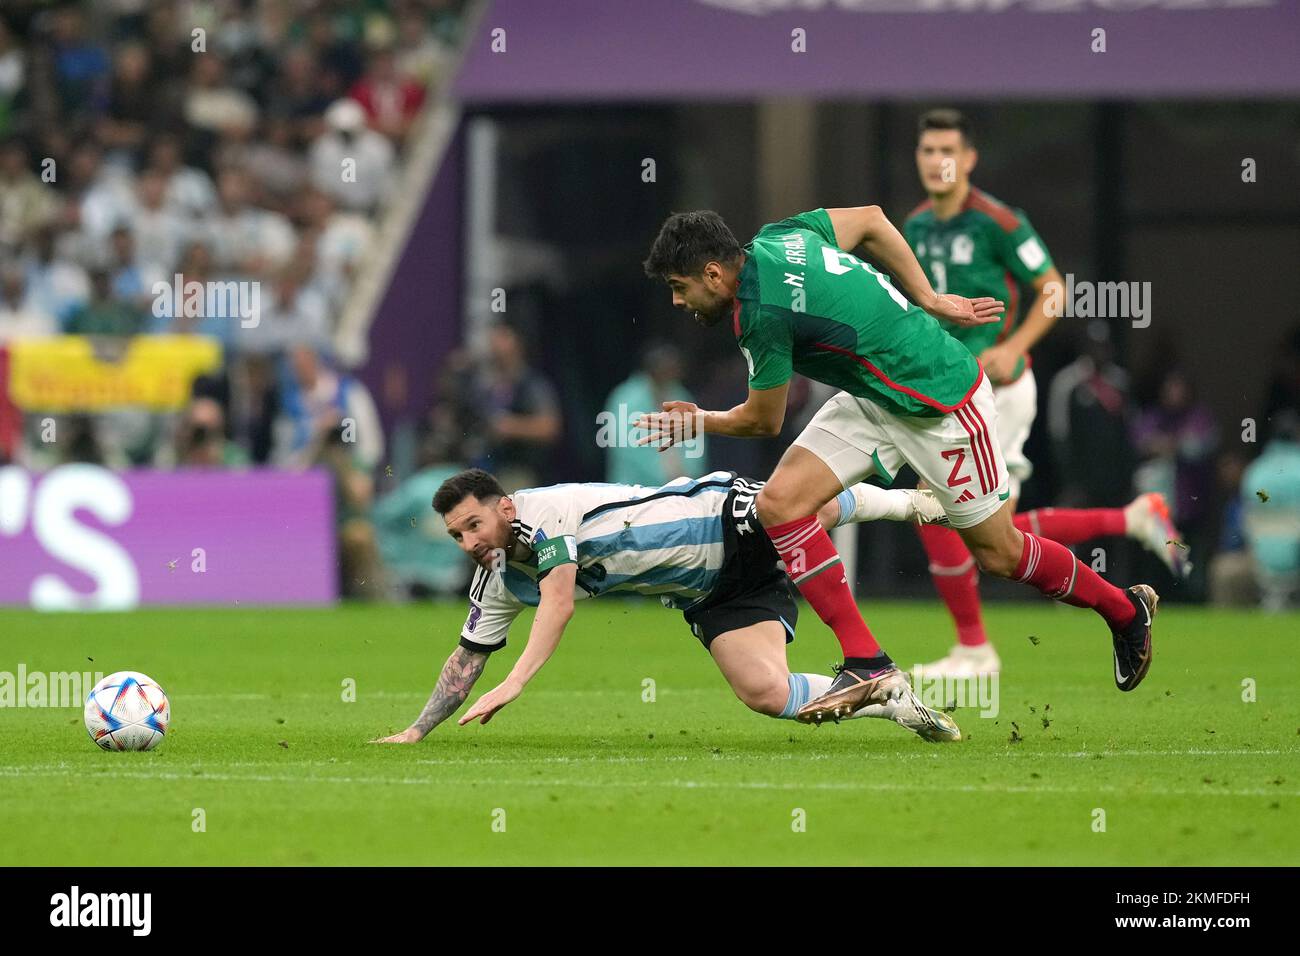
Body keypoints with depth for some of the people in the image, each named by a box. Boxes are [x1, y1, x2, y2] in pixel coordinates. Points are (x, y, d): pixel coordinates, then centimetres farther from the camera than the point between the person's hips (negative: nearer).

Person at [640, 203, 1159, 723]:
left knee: (999, 554, 6)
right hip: (873, 401, 9)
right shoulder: (778, 237, -2)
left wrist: (700, 422, 9)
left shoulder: (761, 313, -26)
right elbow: (870, 219, 11)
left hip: (944, 407, -9)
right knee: (779, 503, -8)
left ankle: (1126, 611, 31)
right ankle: (867, 665, -7)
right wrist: (929, 301, 13)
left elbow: (763, 421, -11)